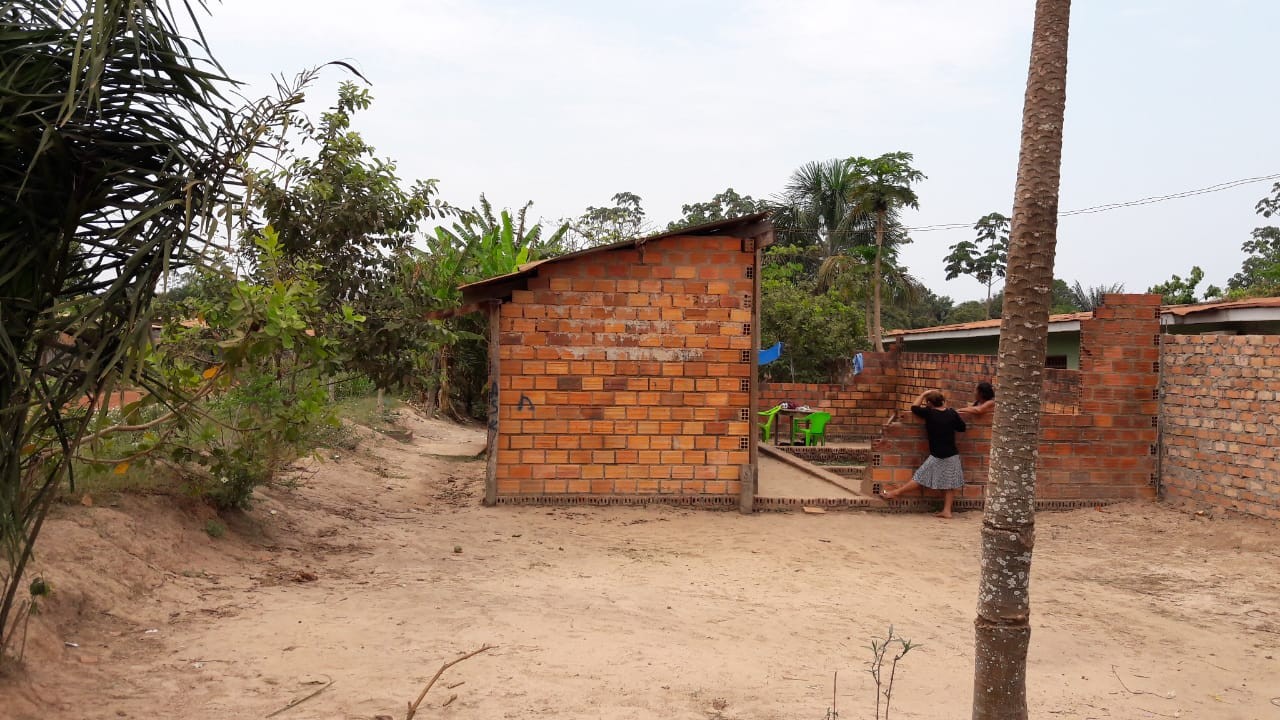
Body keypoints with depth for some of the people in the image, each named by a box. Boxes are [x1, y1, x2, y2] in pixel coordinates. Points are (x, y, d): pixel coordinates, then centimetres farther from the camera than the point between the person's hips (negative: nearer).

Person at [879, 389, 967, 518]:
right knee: (949, 483, 8)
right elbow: (962, 427, 9)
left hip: (937, 456, -3)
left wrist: (923, 394, 11)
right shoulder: (951, 412, -2)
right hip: (952, 455, 4)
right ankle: (947, 510, 6)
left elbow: (914, 408, 5)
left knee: (920, 478, 5)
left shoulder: (929, 413, -10)